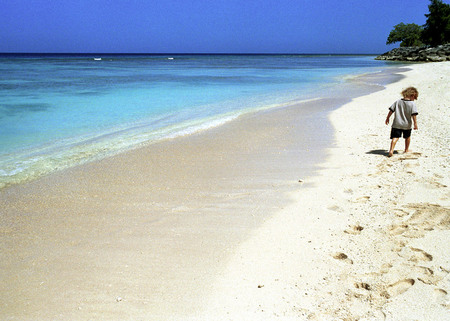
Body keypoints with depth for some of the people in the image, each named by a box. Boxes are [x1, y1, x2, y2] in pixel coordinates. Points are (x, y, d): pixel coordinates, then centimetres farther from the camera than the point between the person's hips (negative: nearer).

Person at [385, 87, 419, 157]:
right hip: (407, 125, -1)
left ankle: (391, 150, -22)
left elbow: (391, 110, 4)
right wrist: (415, 124, -9)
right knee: (407, 137, 22)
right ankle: (406, 149, 36)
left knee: (395, 137, -4)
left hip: (397, 124, 1)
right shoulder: (412, 104, -8)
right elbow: (414, 115, -14)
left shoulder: (398, 102, 3)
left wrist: (387, 118, 14)